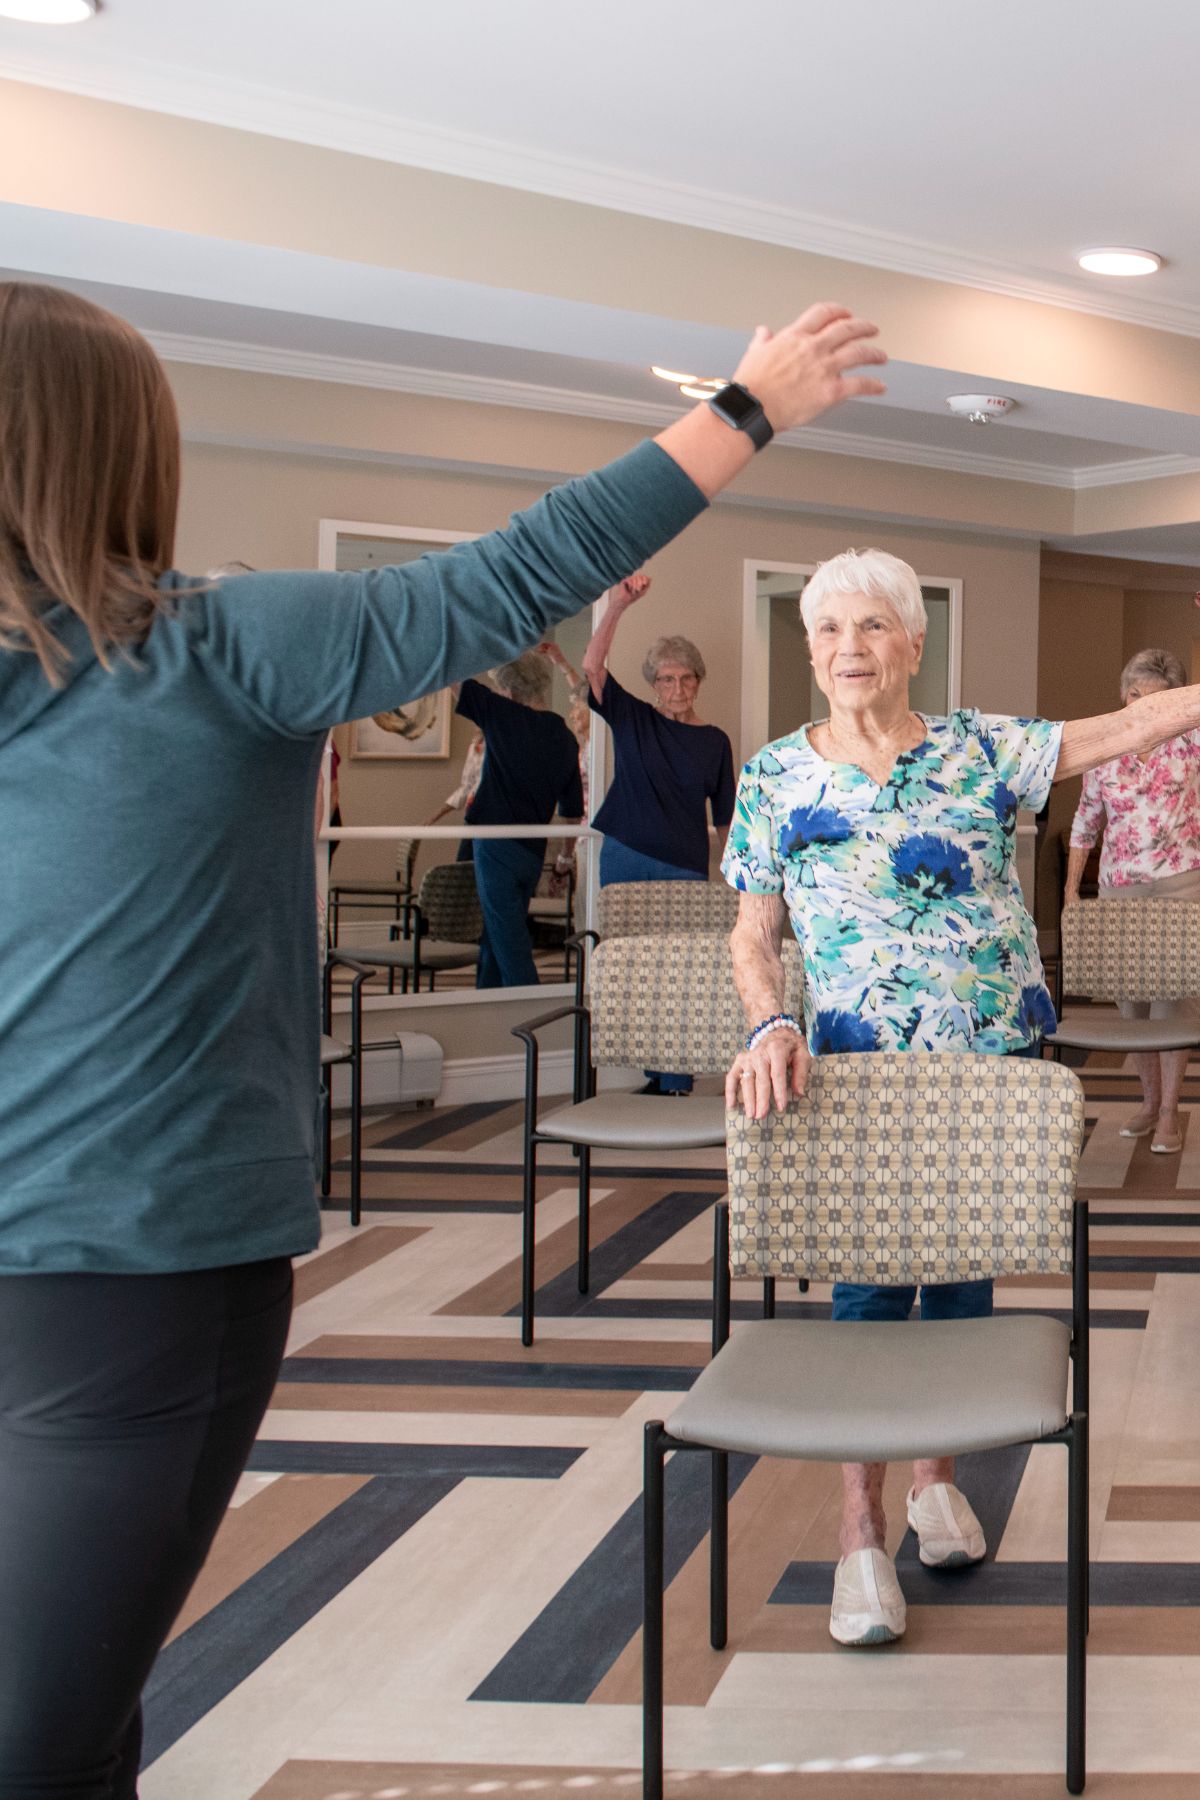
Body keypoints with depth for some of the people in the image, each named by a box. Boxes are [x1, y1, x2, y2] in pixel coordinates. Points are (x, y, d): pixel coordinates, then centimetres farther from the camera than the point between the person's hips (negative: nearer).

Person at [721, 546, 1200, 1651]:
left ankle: (938, 1475, 33)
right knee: (867, 1276, -2)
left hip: (993, 1063, 1)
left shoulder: (983, 751, -1)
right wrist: (770, 1026, -16)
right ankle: (862, 1531, 10)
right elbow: (754, 937, 1)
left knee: (963, 1270, 11)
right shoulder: (776, 779, 0)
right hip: (855, 1068, -1)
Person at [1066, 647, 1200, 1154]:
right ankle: (1150, 1100, 24)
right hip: (1119, 889, 3)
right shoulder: (1103, 752, 5)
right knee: (1130, 997, 8)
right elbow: (1085, 823, 13)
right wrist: (1071, 887, 9)